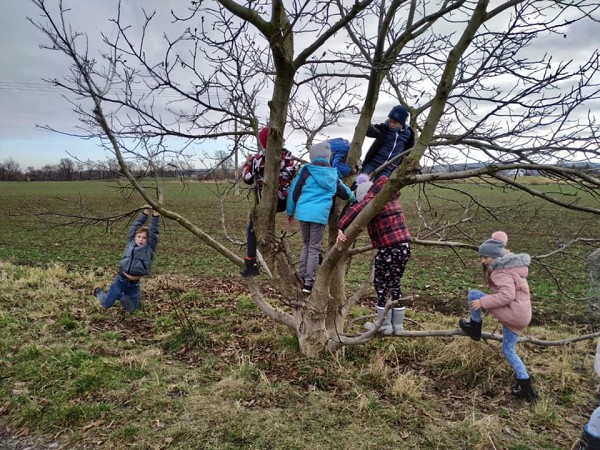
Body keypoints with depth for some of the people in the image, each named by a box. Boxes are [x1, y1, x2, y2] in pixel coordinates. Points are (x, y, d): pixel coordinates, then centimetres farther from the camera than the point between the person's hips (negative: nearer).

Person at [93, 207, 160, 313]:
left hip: (134, 284, 2)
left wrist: (155, 215, -14)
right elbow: (135, 226, -3)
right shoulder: (130, 243, -1)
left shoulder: (149, 248, -3)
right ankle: (99, 292, 34)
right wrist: (145, 212, -8)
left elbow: (153, 233, -8)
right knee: (106, 304, -1)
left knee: (131, 309, 10)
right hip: (121, 279, -1)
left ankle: (119, 295, 38)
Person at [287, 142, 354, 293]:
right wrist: (353, 197, 43)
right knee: (314, 248, 5)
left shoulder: (307, 171, 3)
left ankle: (301, 277, 19)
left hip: (303, 213, 1)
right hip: (320, 215, -1)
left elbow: (294, 191, 4)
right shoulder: (332, 175, 10)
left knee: (306, 244, 19)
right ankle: (308, 283, 5)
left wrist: (290, 211, 16)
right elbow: (347, 194, 19)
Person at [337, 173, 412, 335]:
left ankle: (385, 325, 17)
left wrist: (340, 228, -31)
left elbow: (355, 210, -28)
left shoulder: (371, 201, -10)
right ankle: (398, 325, 24)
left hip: (389, 249, -7)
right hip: (404, 246, 8)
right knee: (395, 284, 18)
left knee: (381, 285, 9)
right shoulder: (391, 198, 13)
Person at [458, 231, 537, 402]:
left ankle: (475, 328, 11)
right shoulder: (508, 264, 16)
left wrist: (482, 302, -24)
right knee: (508, 350, 19)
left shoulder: (501, 270, -16)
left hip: (513, 312, -10)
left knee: (473, 295, -7)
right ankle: (526, 387, 19)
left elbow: (507, 295, -28)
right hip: (522, 314, 10)